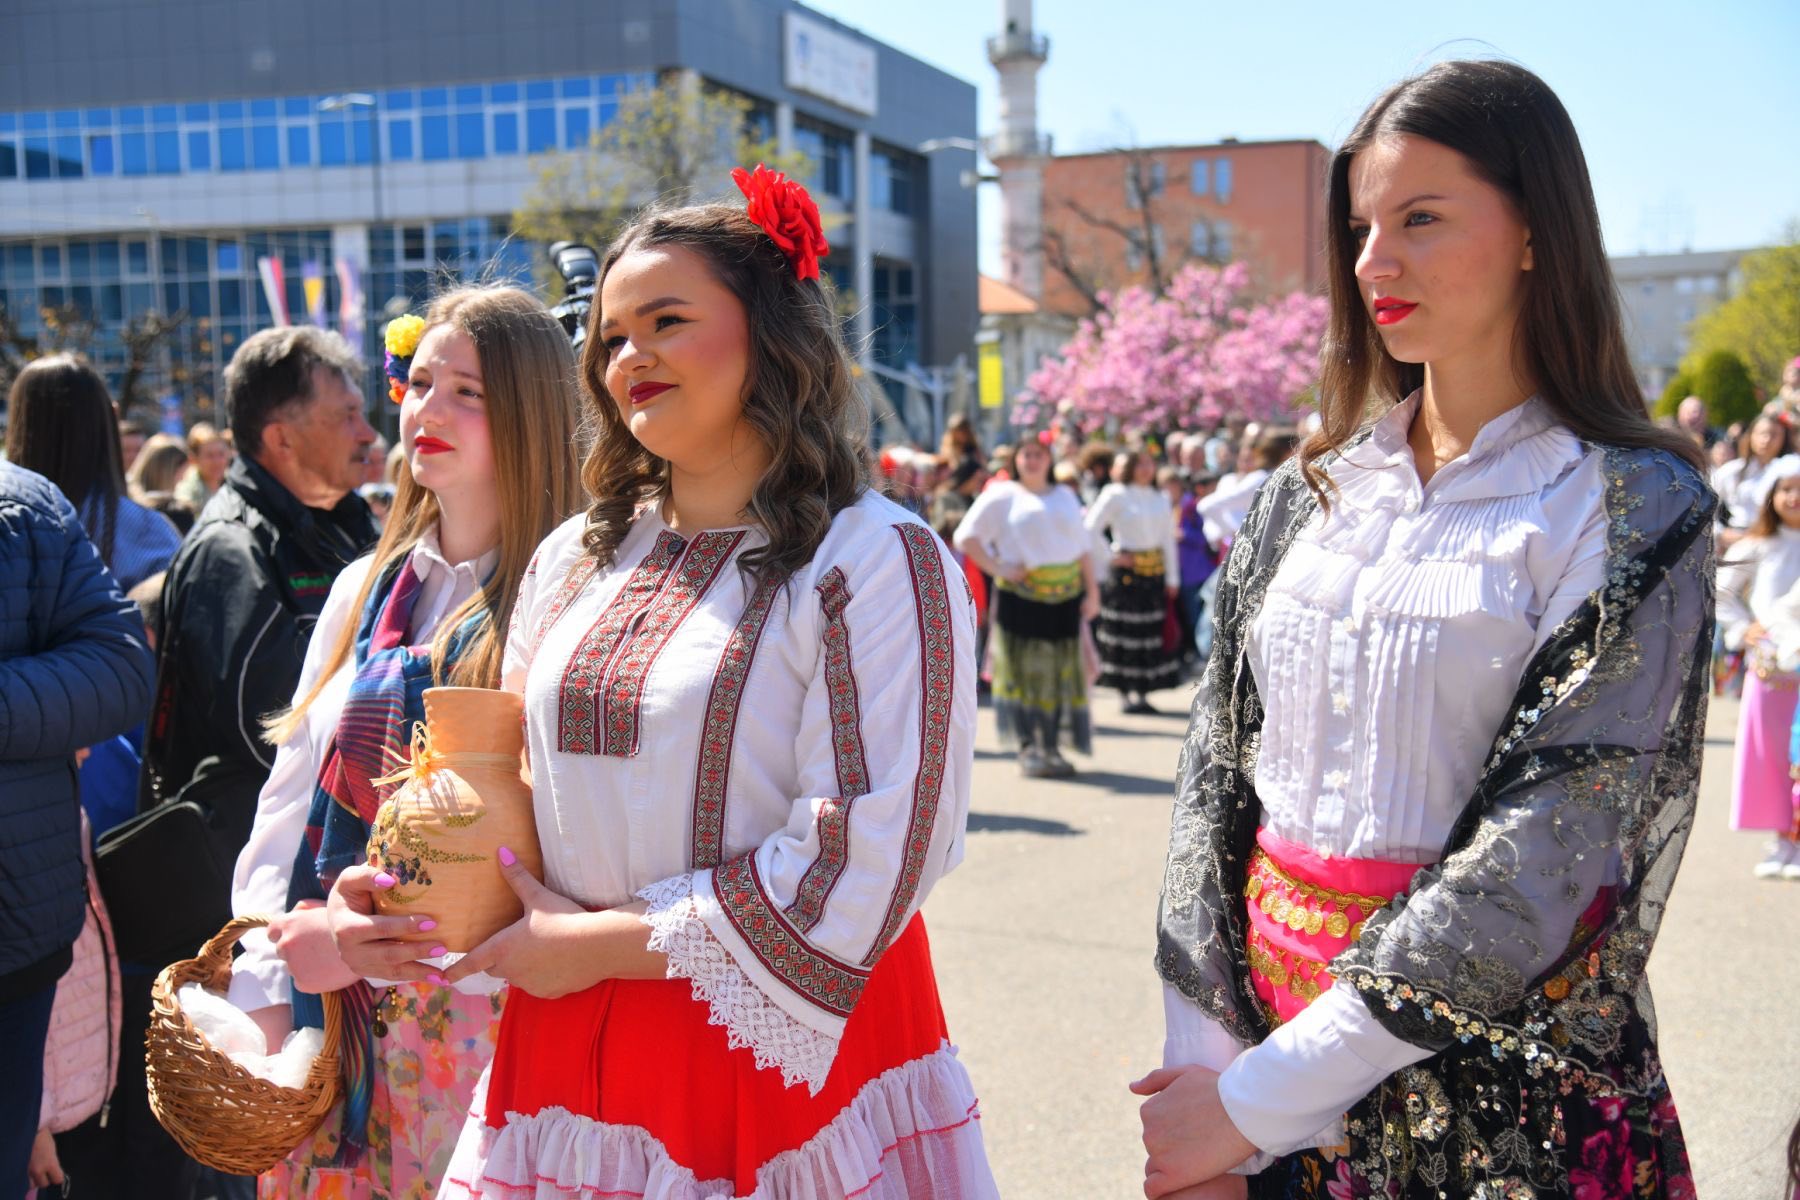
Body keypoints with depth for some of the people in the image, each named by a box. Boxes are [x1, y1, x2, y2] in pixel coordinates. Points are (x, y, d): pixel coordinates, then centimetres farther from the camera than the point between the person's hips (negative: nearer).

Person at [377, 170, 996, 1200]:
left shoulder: (874, 560, -11)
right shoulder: (576, 562, 10)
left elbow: (868, 860, -17)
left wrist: (604, 942, -13)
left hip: (790, 1054, -5)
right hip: (569, 1041, 6)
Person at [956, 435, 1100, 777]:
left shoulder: (1065, 496, 18)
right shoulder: (1002, 496, 5)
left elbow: (1083, 546, 16)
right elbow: (966, 537, -1)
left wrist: (1092, 591, 8)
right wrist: (996, 568, -10)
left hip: (1065, 596, 4)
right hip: (1020, 596, -4)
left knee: (1061, 672, 4)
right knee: (1024, 670, -4)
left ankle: (1051, 748, 13)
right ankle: (1028, 749, 1)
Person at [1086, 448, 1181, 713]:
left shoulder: (1160, 499, 11)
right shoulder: (1115, 495, -4)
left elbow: (1168, 539, 12)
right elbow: (1092, 528, -6)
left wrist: (1172, 578, 8)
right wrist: (1111, 555, -8)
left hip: (1155, 571, 5)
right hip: (1127, 572, -5)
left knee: (1151, 632, 4)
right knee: (1124, 632, -2)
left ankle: (1142, 693, 11)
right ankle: (1126, 693, 4)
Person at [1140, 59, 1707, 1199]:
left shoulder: (1631, 508, -11)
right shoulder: (1313, 492, 5)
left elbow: (1539, 858, -18)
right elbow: (1219, 769, 2)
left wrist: (1258, 1101, -19)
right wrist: (1203, 1055, -9)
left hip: (1497, 1071, -4)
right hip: (1268, 1017, 4)